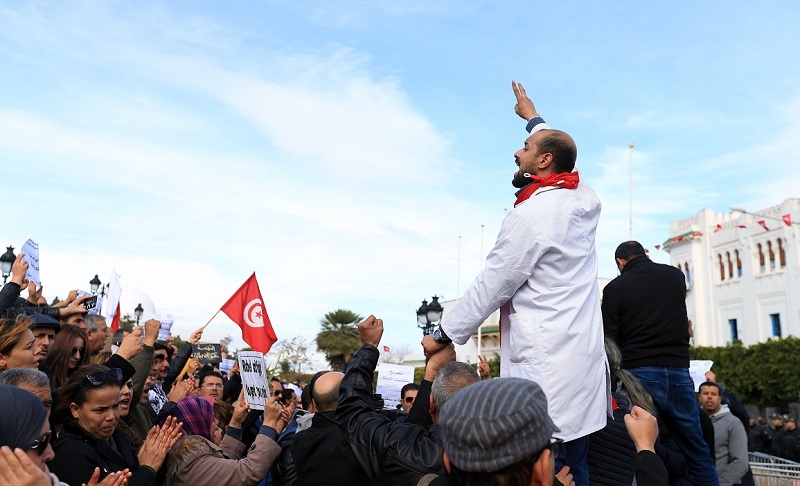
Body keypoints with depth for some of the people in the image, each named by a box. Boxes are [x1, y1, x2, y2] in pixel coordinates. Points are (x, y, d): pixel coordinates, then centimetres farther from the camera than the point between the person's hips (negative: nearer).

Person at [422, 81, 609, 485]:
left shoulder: (529, 215, -13)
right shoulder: (585, 200, 10)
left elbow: (490, 287, -9)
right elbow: (557, 149, 31)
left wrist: (443, 336, 3)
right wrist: (533, 117, 48)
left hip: (544, 367, -9)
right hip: (584, 364, 9)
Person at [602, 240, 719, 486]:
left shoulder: (615, 288, -2)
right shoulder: (675, 276, 9)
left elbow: (609, 340, -4)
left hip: (638, 375, -3)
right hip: (678, 372, 3)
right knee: (698, 454, 11)